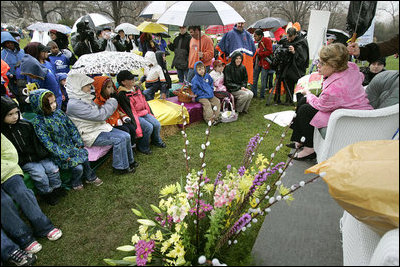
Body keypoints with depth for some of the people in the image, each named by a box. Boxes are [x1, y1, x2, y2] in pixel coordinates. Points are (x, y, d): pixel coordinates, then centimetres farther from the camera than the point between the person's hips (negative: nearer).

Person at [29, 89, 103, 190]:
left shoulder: (58, 112, 3)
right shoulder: (38, 122, -13)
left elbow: (72, 127, 9)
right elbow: (47, 142, -16)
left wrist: (79, 142, 1)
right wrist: (63, 155, -20)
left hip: (72, 145, 6)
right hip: (59, 151, -5)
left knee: (85, 158, -10)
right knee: (78, 167, -18)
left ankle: (90, 177, 16)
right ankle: (75, 182, 13)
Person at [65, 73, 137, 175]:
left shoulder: (85, 98, 9)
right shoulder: (74, 104, -21)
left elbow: (98, 112, 21)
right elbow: (100, 115, -24)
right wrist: (112, 101, -14)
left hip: (100, 127, 9)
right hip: (91, 135, -9)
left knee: (126, 136, -3)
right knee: (119, 139, -23)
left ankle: (129, 161, 13)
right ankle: (120, 167, -7)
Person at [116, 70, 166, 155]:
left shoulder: (137, 88, 8)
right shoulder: (122, 95, -16)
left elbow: (144, 102, 16)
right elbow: (129, 111, -19)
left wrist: (151, 115, 14)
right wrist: (137, 126, -22)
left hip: (144, 113, 8)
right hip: (134, 116, -7)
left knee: (157, 124, -7)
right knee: (148, 127, -24)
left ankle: (156, 141, 21)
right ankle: (143, 147, -3)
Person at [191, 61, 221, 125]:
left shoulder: (207, 76, 8)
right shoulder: (195, 79, -12)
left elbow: (211, 83, 23)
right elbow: (195, 90, -14)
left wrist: (211, 91, 6)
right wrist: (204, 94, -15)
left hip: (210, 95, 7)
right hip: (201, 97, -7)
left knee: (217, 101, -6)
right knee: (207, 104, -29)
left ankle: (216, 117, 0)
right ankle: (210, 119, -26)